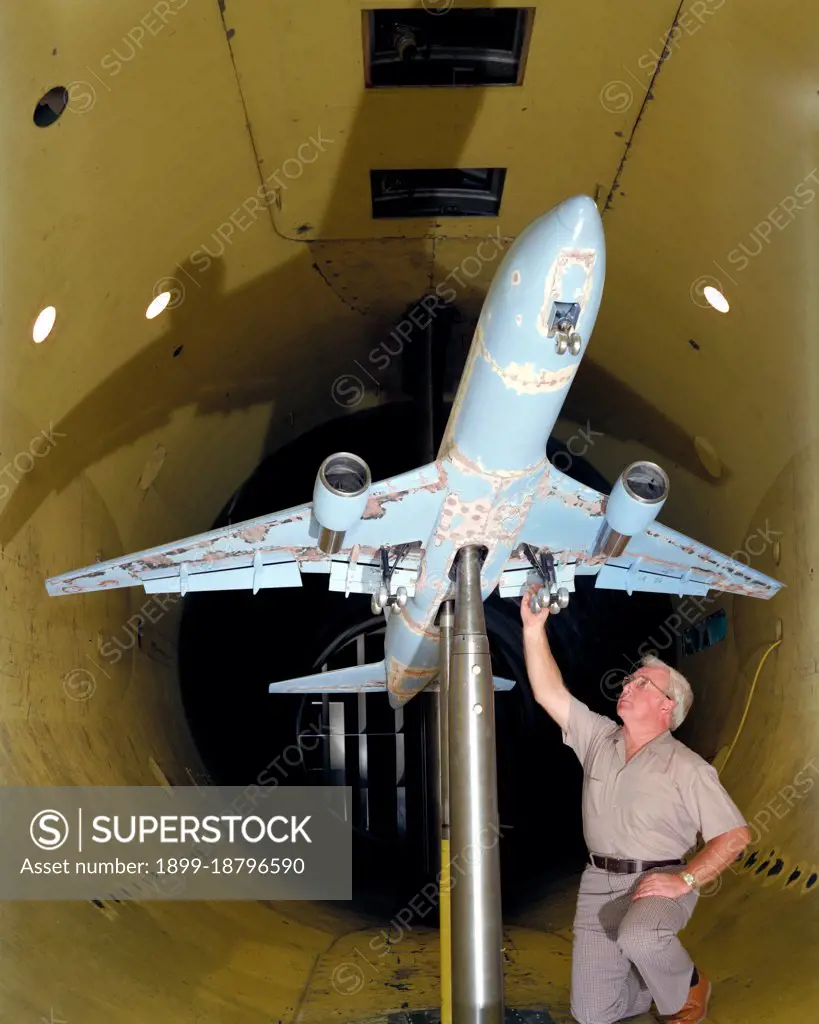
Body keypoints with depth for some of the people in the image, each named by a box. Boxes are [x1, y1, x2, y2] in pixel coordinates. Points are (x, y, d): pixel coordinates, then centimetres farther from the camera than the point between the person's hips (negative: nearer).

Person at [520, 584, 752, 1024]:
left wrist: (685, 880, -17)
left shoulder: (687, 768, -6)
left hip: (658, 881, -4)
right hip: (598, 882, 4)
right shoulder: (598, 738, 6)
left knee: (639, 938, -39)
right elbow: (549, 692, -2)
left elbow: (735, 835, -7)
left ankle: (687, 988, -4)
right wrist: (534, 627, -10)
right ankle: (658, 980, 30)